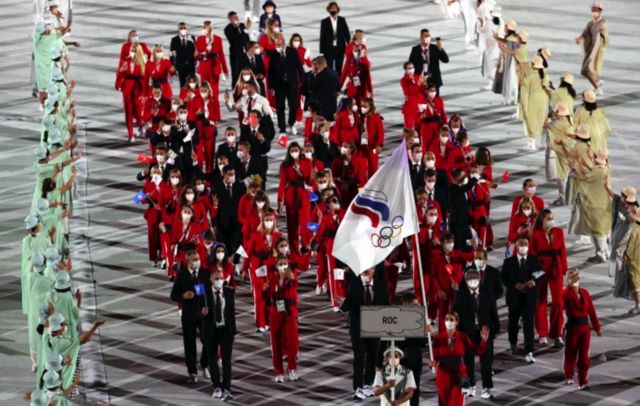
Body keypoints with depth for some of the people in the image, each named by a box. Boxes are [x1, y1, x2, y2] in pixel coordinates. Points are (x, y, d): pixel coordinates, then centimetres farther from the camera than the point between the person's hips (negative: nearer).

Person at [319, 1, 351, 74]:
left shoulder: (342, 20, 3)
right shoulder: (324, 22, -2)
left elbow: (347, 34, 5)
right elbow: (322, 37, -1)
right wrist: (322, 51, -3)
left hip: (340, 49, 2)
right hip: (329, 49, -2)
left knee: (339, 68, 7)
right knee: (329, 69, -5)